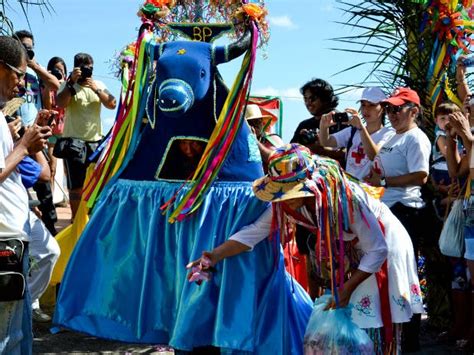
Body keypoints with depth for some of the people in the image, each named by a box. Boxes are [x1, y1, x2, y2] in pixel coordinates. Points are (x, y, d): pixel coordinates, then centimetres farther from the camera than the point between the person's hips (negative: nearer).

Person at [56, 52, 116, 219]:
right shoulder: (68, 85, -1)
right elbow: (60, 104, -18)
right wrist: (72, 81, -20)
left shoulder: (99, 84, 8)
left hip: (95, 140, 4)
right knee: (76, 184, 0)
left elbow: (112, 104, -3)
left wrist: (97, 89, -15)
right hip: (73, 141, -3)